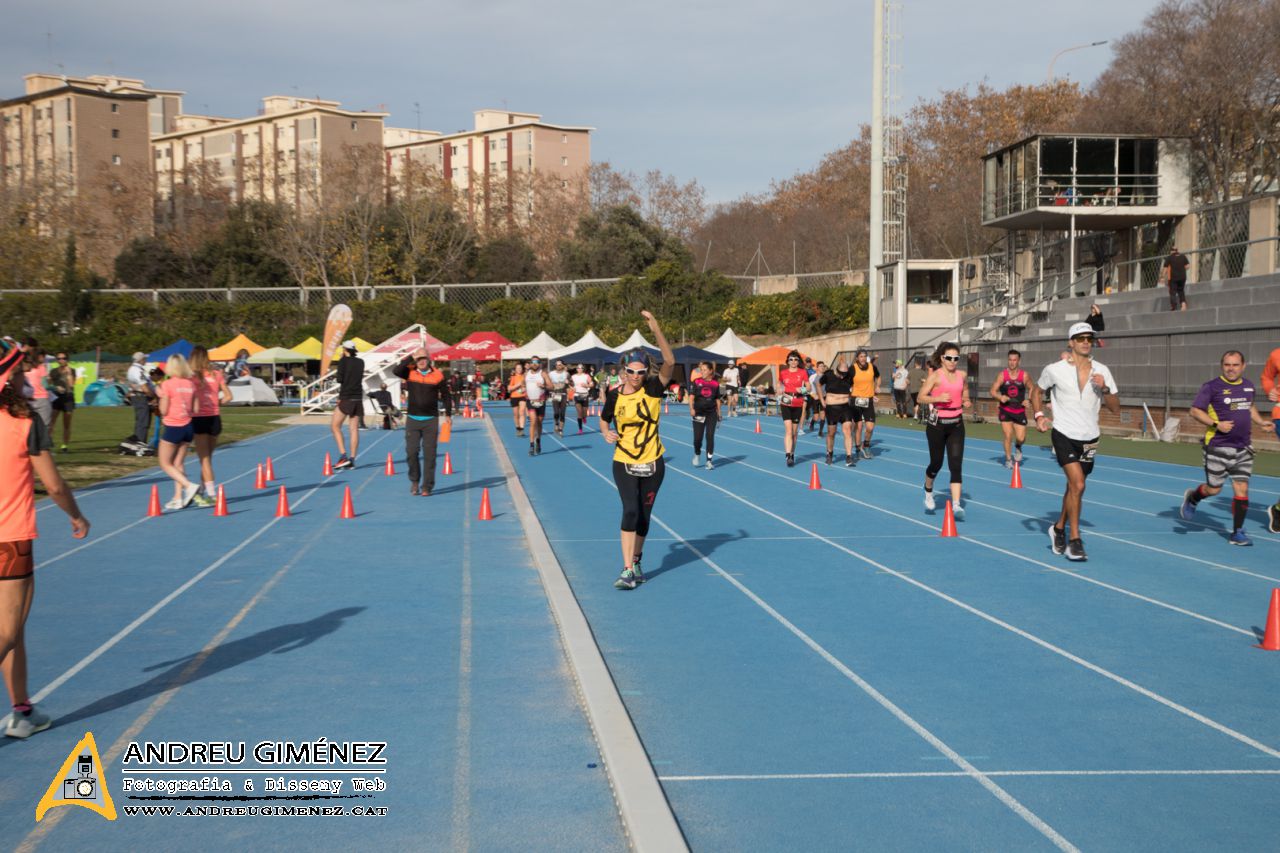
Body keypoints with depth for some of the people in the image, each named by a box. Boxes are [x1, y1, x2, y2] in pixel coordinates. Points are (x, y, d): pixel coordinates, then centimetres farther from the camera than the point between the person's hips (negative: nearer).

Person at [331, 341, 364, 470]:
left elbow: (340, 379, -9)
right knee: (354, 429, 5)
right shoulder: (360, 362, 10)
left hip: (346, 398, -5)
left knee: (335, 425, 3)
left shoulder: (343, 361, -5)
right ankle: (352, 459, 3)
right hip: (358, 398, 5)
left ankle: (343, 456, -9)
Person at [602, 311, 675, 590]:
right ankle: (627, 570, -15)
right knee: (630, 511, -16)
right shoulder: (614, 395, -4)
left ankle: (636, 562, 32)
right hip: (624, 464, -1)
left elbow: (670, 362, -22)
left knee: (643, 515, 11)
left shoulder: (652, 389, -8)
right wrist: (606, 433, -9)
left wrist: (657, 331, -33)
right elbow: (604, 420, 14)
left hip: (652, 464, 1)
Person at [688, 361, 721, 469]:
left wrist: (719, 413, 14)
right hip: (699, 413, -1)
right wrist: (691, 408, -25)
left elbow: (717, 399, 12)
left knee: (710, 436, -4)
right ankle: (697, 454, 27)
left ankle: (709, 460, 3)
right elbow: (691, 396, -10)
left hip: (711, 413, 1)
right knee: (697, 437, -2)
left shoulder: (715, 383, 4)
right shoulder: (696, 382, -2)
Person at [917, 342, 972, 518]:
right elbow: (921, 397, -12)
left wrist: (966, 402, 1)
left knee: (956, 465, -9)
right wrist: (938, 398, -27)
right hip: (937, 424, -3)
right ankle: (928, 493, 38)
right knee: (936, 463, 8)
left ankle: (956, 505, -14)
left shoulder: (962, 375, 4)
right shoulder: (935, 376, -9)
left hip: (956, 424, 3)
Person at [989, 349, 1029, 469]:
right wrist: (1000, 397, -22)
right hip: (1005, 410, 0)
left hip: (1020, 410, 0)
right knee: (1008, 436, -6)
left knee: (1021, 438, -3)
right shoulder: (1002, 375, -5)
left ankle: (1017, 447, 33)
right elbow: (993, 391, -2)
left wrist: (1028, 401, -9)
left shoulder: (1024, 375, -5)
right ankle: (1008, 459, 14)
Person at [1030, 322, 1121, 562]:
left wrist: (1104, 389, -14)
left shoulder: (1102, 372, 2)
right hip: (1064, 434, -4)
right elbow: (1036, 391, 12)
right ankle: (1074, 541, -9)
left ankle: (1059, 529, 38)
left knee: (1073, 487, 15)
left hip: (1089, 438, 4)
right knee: (1078, 484, -18)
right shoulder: (1055, 370, -6)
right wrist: (1038, 416, -3)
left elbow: (1115, 409, 3)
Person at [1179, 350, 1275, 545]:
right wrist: (1216, 424, -19)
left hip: (1243, 448, 5)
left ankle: (1237, 532, 6)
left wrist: (1261, 422, 15)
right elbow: (1195, 411, -9)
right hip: (1218, 447, -4)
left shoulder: (1249, 386, 10)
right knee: (1214, 489, 2)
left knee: (1241, 489, -1)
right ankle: (1191, 498, 35)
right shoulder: (1211, 387, -9)